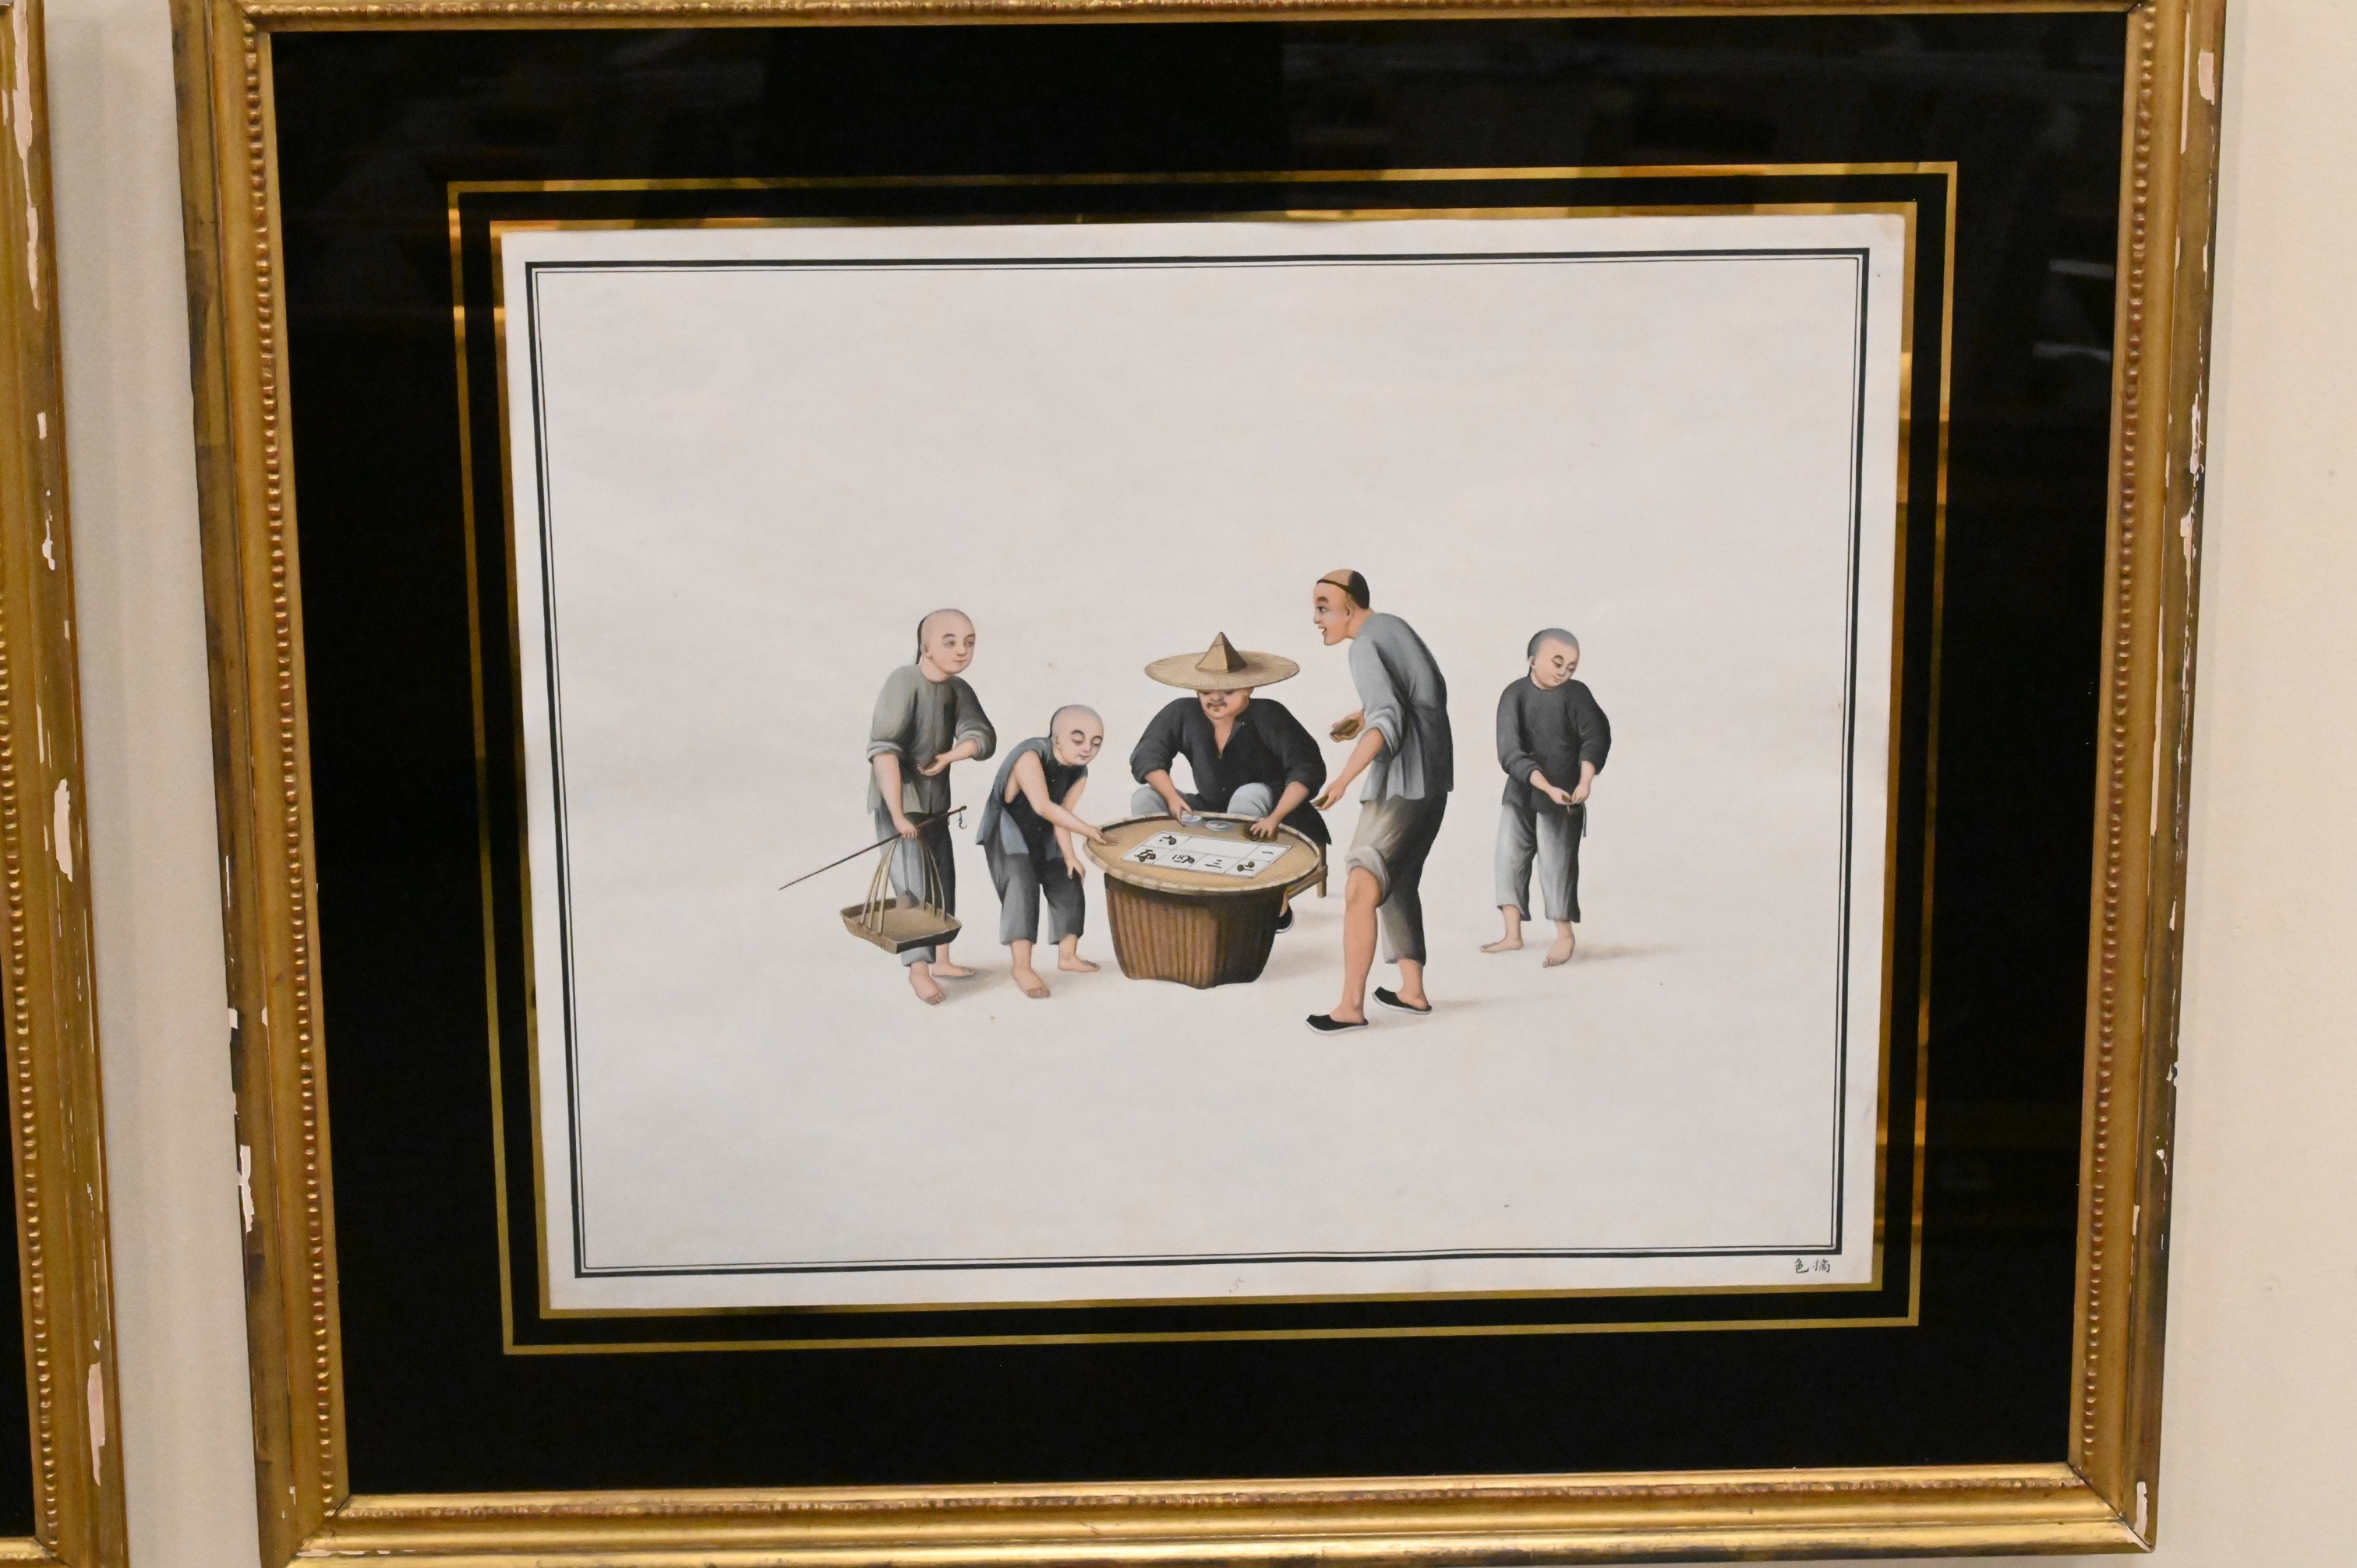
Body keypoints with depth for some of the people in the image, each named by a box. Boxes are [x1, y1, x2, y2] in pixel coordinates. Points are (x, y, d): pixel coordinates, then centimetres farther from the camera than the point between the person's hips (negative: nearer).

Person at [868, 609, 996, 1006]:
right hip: (898, 799, -8)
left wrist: (951, 755, -23)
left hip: (936, 801, 8)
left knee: (943, 880, 16)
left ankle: (940, 959, 30)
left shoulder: (959, 689, 0)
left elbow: (983, 736, -2)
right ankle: (918, 968, -2)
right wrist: (898, 813, -31)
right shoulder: (904, 681, -23)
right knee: (913, 883, -11)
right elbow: (883, 749, -28)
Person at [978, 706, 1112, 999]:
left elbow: (1060, 814, -8)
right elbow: (1043, 806, -42)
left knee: (1068, 887, 7)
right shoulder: (1030, 757, -33)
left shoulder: (1079, 773, -9)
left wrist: (1068, 854, -18)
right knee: (1022, 887, -24)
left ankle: (1067, 955, 25)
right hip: (1008, 831, -7)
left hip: (1043, 837, 7)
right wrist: (1088, 831, -43)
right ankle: (1020, 966, -19)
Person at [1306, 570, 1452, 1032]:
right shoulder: (1396, 627, 14)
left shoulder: (1365, 647, -14)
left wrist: (1344, 778, -37)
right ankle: (1412, 991, 22)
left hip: (1402, 781, -10)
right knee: (1400, 882, 19)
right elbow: (1433, 694, 27)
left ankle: (1351, 1005, -15)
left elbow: (1389, 719, -27)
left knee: (1360, 890, -11)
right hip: (1434, 777, 10)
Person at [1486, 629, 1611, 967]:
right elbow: (1509, 752, -17)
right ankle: (1513, 934, 16)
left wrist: (1585, 781, -33)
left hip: (1563, 798, -3)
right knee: (1509, 855, 6)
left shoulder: (1575, 694, -8)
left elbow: (1597, 736, -17)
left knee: (1556, 863, -5)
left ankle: (1565, 935, 9)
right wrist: (1547, 787, -28)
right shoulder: (1514, 695, -8)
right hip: (1520, 793, 3)